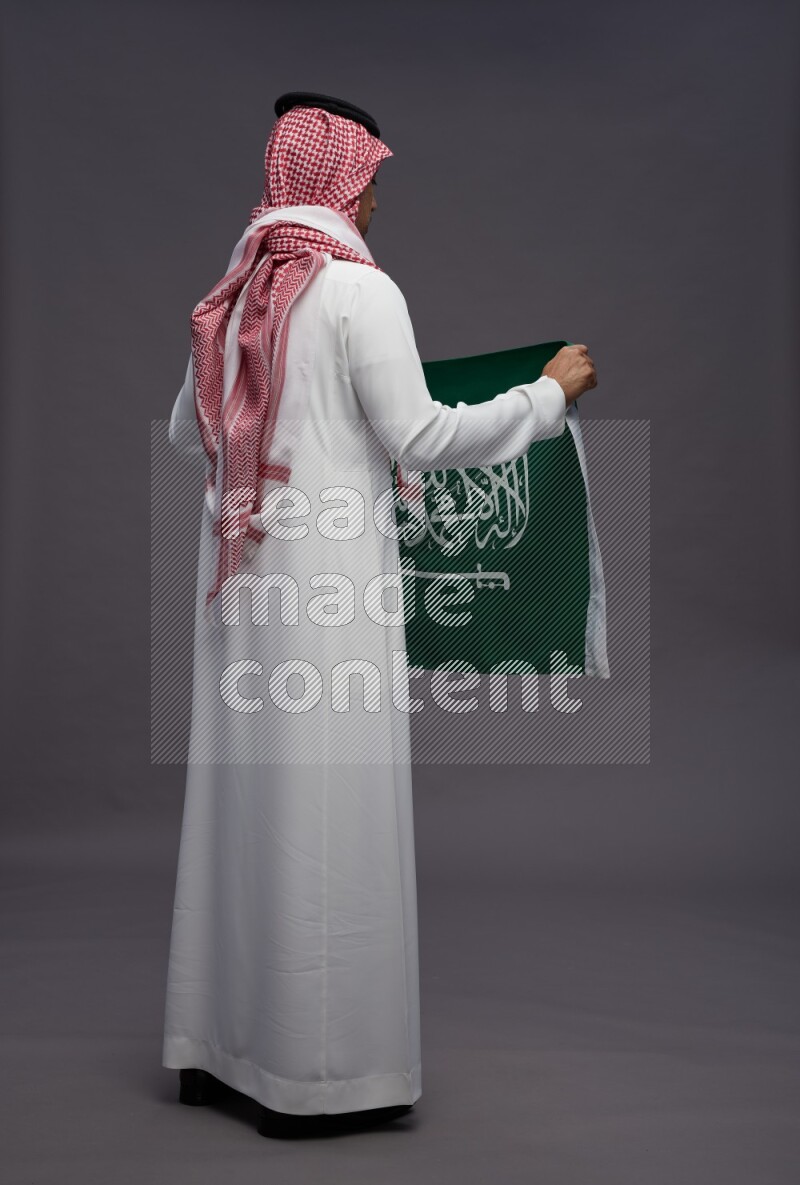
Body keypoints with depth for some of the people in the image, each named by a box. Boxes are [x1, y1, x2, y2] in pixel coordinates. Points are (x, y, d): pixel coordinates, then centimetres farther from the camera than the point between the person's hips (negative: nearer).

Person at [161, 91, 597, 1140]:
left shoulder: (238, 288, 13)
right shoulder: (358, 288, -8)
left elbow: (185, 433, 19)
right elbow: (419, 439, -11)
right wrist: (550, 392, -1)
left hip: (240, 580, 7)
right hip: (329, 584, -7)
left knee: (243, 793, 13)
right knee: (324, 811, 0)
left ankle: (219, 1047, 25)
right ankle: (316, 1068, 10)